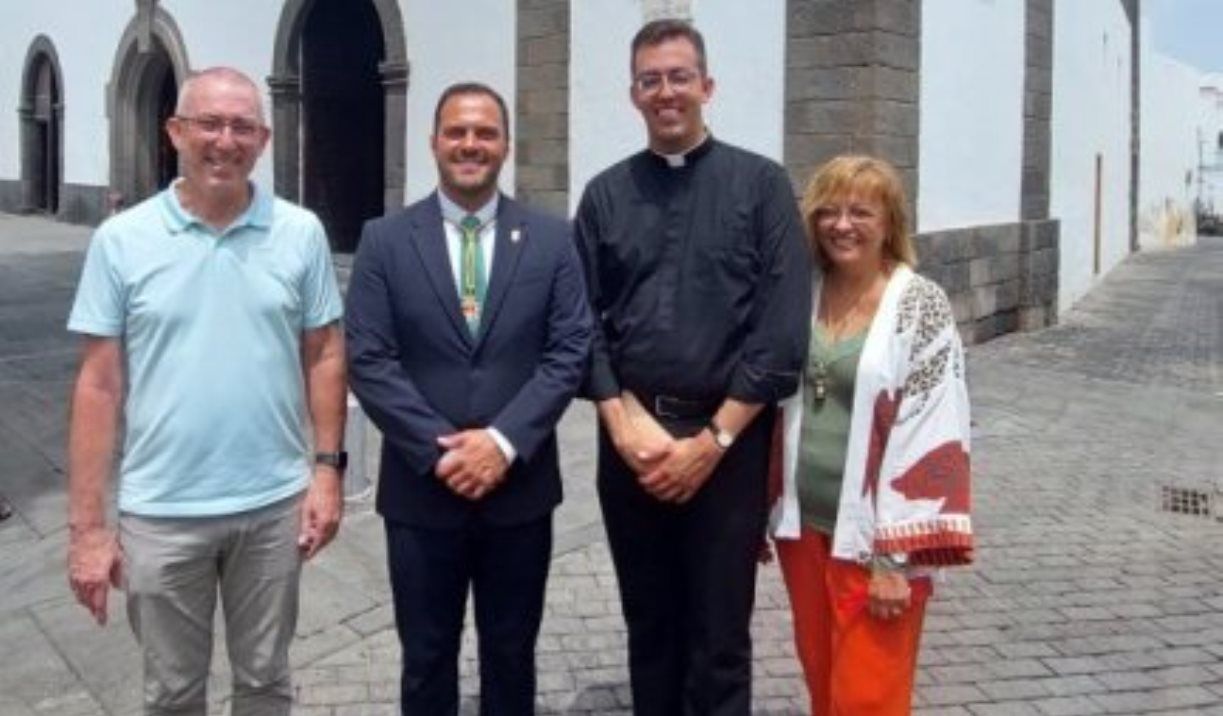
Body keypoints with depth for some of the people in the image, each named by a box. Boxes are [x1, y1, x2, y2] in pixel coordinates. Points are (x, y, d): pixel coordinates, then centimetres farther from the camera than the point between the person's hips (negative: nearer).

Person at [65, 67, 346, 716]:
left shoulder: (301, 233, -2)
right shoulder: (121, 240, -5)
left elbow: (324, 355, 4)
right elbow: (99, 385, -4)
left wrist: (328, 467, -1)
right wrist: (86, 525, -5)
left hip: (273, 504, 1)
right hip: (161, 512, -1)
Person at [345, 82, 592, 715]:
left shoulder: (551, 239, 2)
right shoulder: (385, 240, 0)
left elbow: (570, 352, -4)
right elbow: (367, 361, -6)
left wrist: (504, 442, -16)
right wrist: (440, 449, -15)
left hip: (520, 486, 1)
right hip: (421, 488, 0)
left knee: (511, 656, 16)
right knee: (427, 659, 14)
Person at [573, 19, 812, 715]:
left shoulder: (761, 184, -1)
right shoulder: (605, 194, 7)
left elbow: (783, 328, -7)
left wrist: (712, 440, -11)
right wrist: (625, 423, -10)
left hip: (728, 439, -2)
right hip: (631, 437, 3)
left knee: (719, 641, 6)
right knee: (649, 630, 15)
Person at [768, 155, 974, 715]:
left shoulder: (920, 306, -10)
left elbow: (927, 435, -13)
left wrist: (896, 555, -15)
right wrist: (762, 513, 11)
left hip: (874, 537, -5)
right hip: (804, 525, 5)